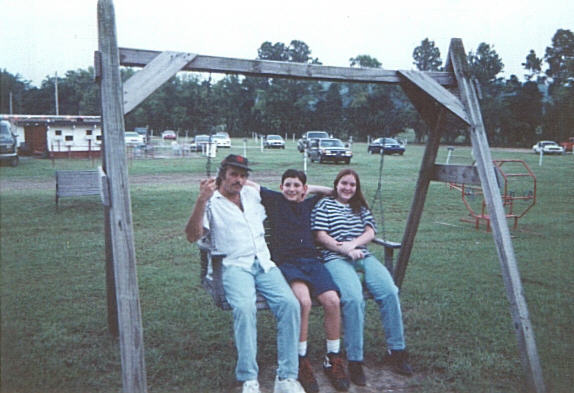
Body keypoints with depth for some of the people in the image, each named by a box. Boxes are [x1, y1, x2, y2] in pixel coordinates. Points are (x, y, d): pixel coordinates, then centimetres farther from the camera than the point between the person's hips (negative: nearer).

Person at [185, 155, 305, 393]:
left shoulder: (253, 195, 23)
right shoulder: (211, 202, 9)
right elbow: (192, 236, -6)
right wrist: (201, 201, -15)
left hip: (264, 263, 4)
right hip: (234, 266, -4)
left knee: (290, 303, -23)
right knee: (245, 307, -34)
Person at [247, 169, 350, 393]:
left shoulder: (310, 204, 22)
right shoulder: (274, 200, 16)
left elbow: (333, 191, 33)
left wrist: (311, 189, 25)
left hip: (312, 260, 3)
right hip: (286, 262, -3)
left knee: (332, 301, -23)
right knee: (304, 301, -32)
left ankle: (333, 359, -5)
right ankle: (301, 361, -15)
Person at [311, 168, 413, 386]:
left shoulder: (361, 207, 26)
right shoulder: (324, 205, 12)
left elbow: (370, 232, 13)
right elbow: (320, 236, 1)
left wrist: (353, 244, -7)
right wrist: (345, 250, -11)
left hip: (363, 256, 5)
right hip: (335, 259, -4)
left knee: (389, 292, -22)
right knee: (354, 298, -32)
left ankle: (396, 351, -9)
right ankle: (354, 360, -21)